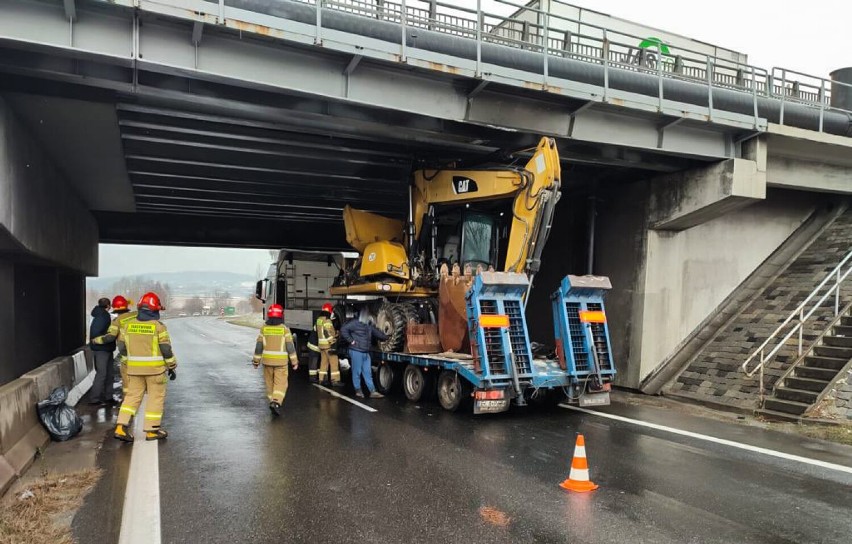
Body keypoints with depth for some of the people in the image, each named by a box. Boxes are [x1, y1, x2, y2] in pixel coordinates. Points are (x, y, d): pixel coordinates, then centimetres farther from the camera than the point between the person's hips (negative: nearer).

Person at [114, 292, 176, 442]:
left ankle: (121, 427, 4)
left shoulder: (128, 324, 3)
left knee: (133, 396, 13)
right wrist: (172, 367, 1)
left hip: (134, 368, 4)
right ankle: (152, 430, 10)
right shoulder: (158, 326, -11)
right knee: (156, 397, 6)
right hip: (155, 368, -4)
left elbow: (121, 347, 9)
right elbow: (166, 349, -9)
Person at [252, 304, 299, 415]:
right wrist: (294, 361, 0)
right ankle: (276, 402, -18)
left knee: (270, 383, 16)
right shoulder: (284, 329, -7)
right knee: (280, 383, -1)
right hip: (281, 361, -3)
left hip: (267, 360, 3)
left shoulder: (264, 328, -1)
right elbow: (290, 347, -7)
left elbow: (259, 346, 2)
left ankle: (273, 402, 23)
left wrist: (256, 360, 13)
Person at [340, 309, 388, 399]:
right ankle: (358, 390, 13)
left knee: (368, 373, 5)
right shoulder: (355, 323, -8)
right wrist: (351, 340, -14)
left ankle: (373, 391, 4)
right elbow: (343, 330, -15)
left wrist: (387, 337, 23)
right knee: (357, 372, 2)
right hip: (356, 351, -7)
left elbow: (377, 333, 25)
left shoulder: (369, 325, 15)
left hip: (366, 353, 7)